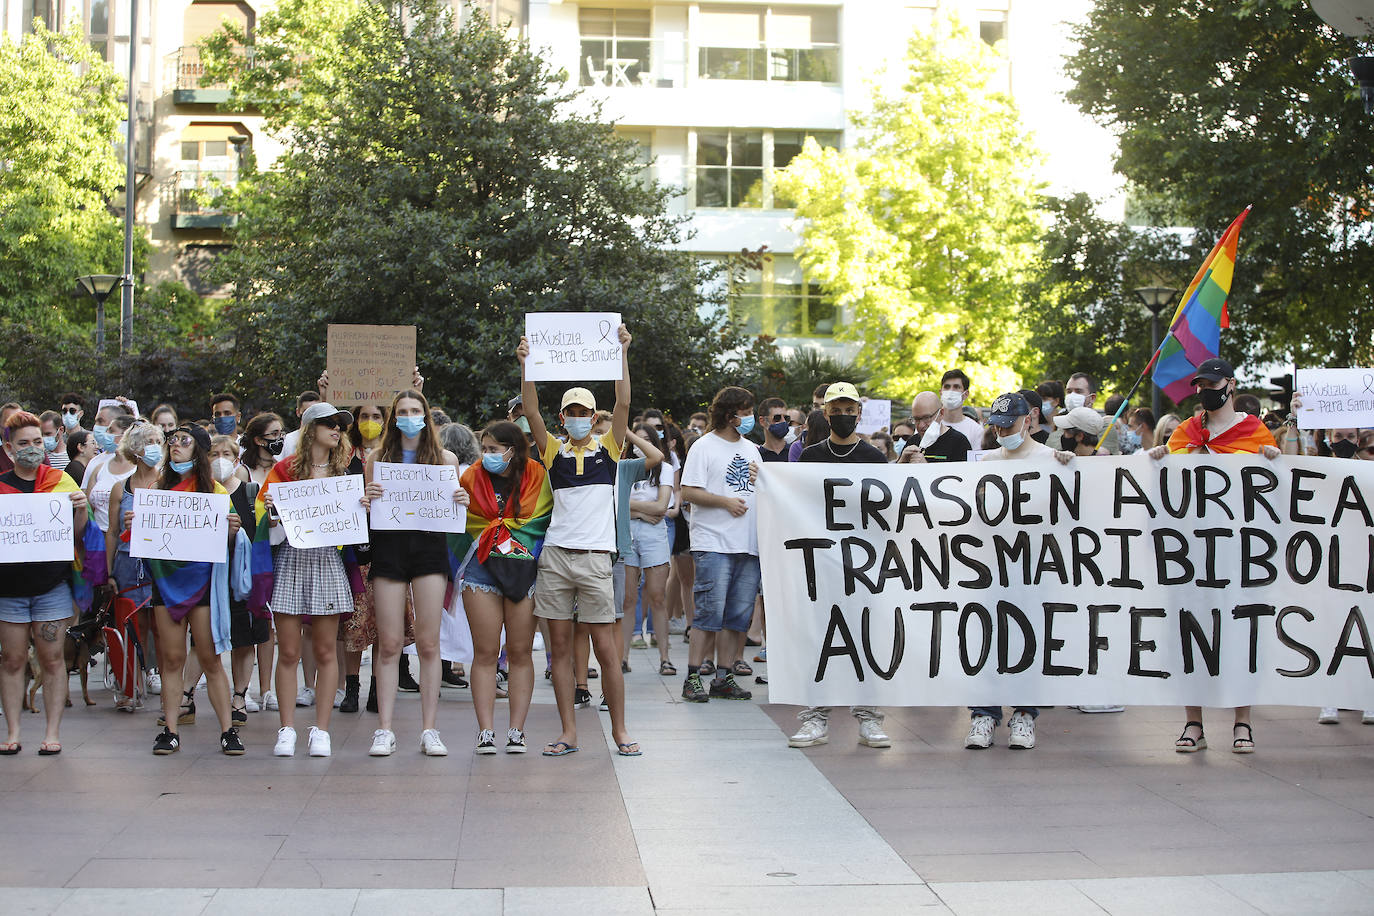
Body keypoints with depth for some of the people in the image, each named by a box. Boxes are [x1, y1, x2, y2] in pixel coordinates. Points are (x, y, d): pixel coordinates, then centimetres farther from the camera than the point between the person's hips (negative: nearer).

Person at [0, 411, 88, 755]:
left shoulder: (61, 481, 5)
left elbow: (78, 536, 8)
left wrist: (81, 509, -11)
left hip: (52, 584, 0)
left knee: (52, 659, 1)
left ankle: (52, 732, 8)